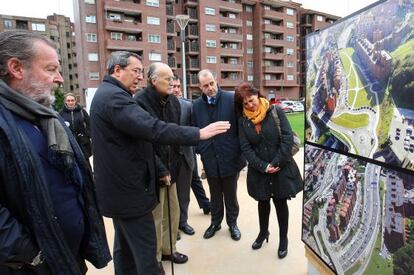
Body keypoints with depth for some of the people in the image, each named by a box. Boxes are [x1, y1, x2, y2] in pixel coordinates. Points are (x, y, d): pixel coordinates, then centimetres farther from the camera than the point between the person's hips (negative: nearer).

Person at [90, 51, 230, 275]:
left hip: (120, 186, 11)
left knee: (125, 245, 21)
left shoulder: (107, 94, 15)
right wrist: (199, 133, -28)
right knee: (145, 250, 0)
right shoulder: (115, 96, -20)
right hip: (129, 188, -11)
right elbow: (152, 128, -32)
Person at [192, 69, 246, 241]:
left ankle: (232, 223, 35)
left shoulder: (232, 99, -9)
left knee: (230, 195, 15)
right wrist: (201, 151, 3)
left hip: (230, 157, -2)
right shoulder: (196, 105, 1)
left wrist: (241, 152, -6)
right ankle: (215, 222, 39)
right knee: (215, 195, 18)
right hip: (210, 159, 3)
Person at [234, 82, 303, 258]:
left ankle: (283, 238, 30)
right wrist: (263, 166, -15)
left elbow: (288, 138, -11)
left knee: (281, 202, 9)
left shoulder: (275, 112, -7)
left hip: (281, 168, -2)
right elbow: (245, 148, -5)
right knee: (263, 202, 17)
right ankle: (263, 232, 41)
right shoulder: (243, 121, -1)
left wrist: (276, 163, -14)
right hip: (259, 170, 2)